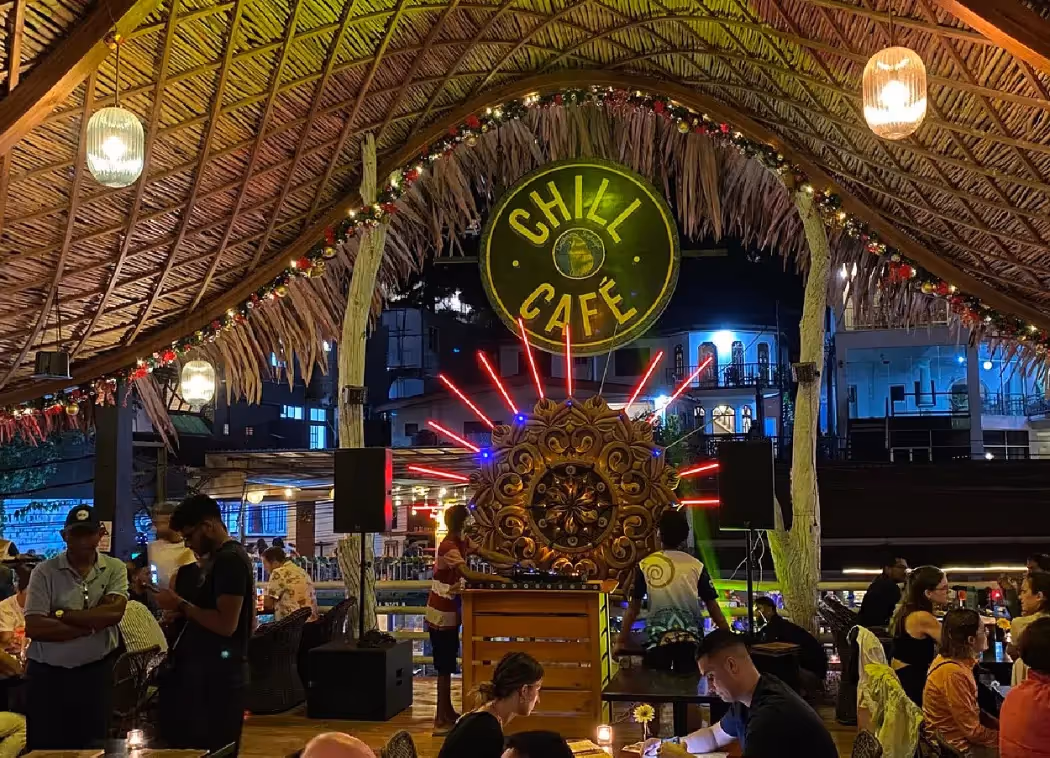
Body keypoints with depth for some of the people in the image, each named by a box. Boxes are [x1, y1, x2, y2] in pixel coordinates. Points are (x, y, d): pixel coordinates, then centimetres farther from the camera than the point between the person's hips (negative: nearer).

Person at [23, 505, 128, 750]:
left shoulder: (115, 569, -1)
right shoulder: (44, 572, -6)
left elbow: (113, 613, -16)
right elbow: (34, 628, -16)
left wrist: (59, 615, -15)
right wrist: (92, 625, -18)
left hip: (96, 672, 1)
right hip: (47, 675, -1)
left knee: (93, 747, 12)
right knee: (45, 748, 8)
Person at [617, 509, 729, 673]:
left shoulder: (645, 565, 3)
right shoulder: (697, 566, 5)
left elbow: (633, 607, 4)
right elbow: (713, 607, 5)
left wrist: (622, 640, 10)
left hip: (657, 638, -1)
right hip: (690, 638, 1)